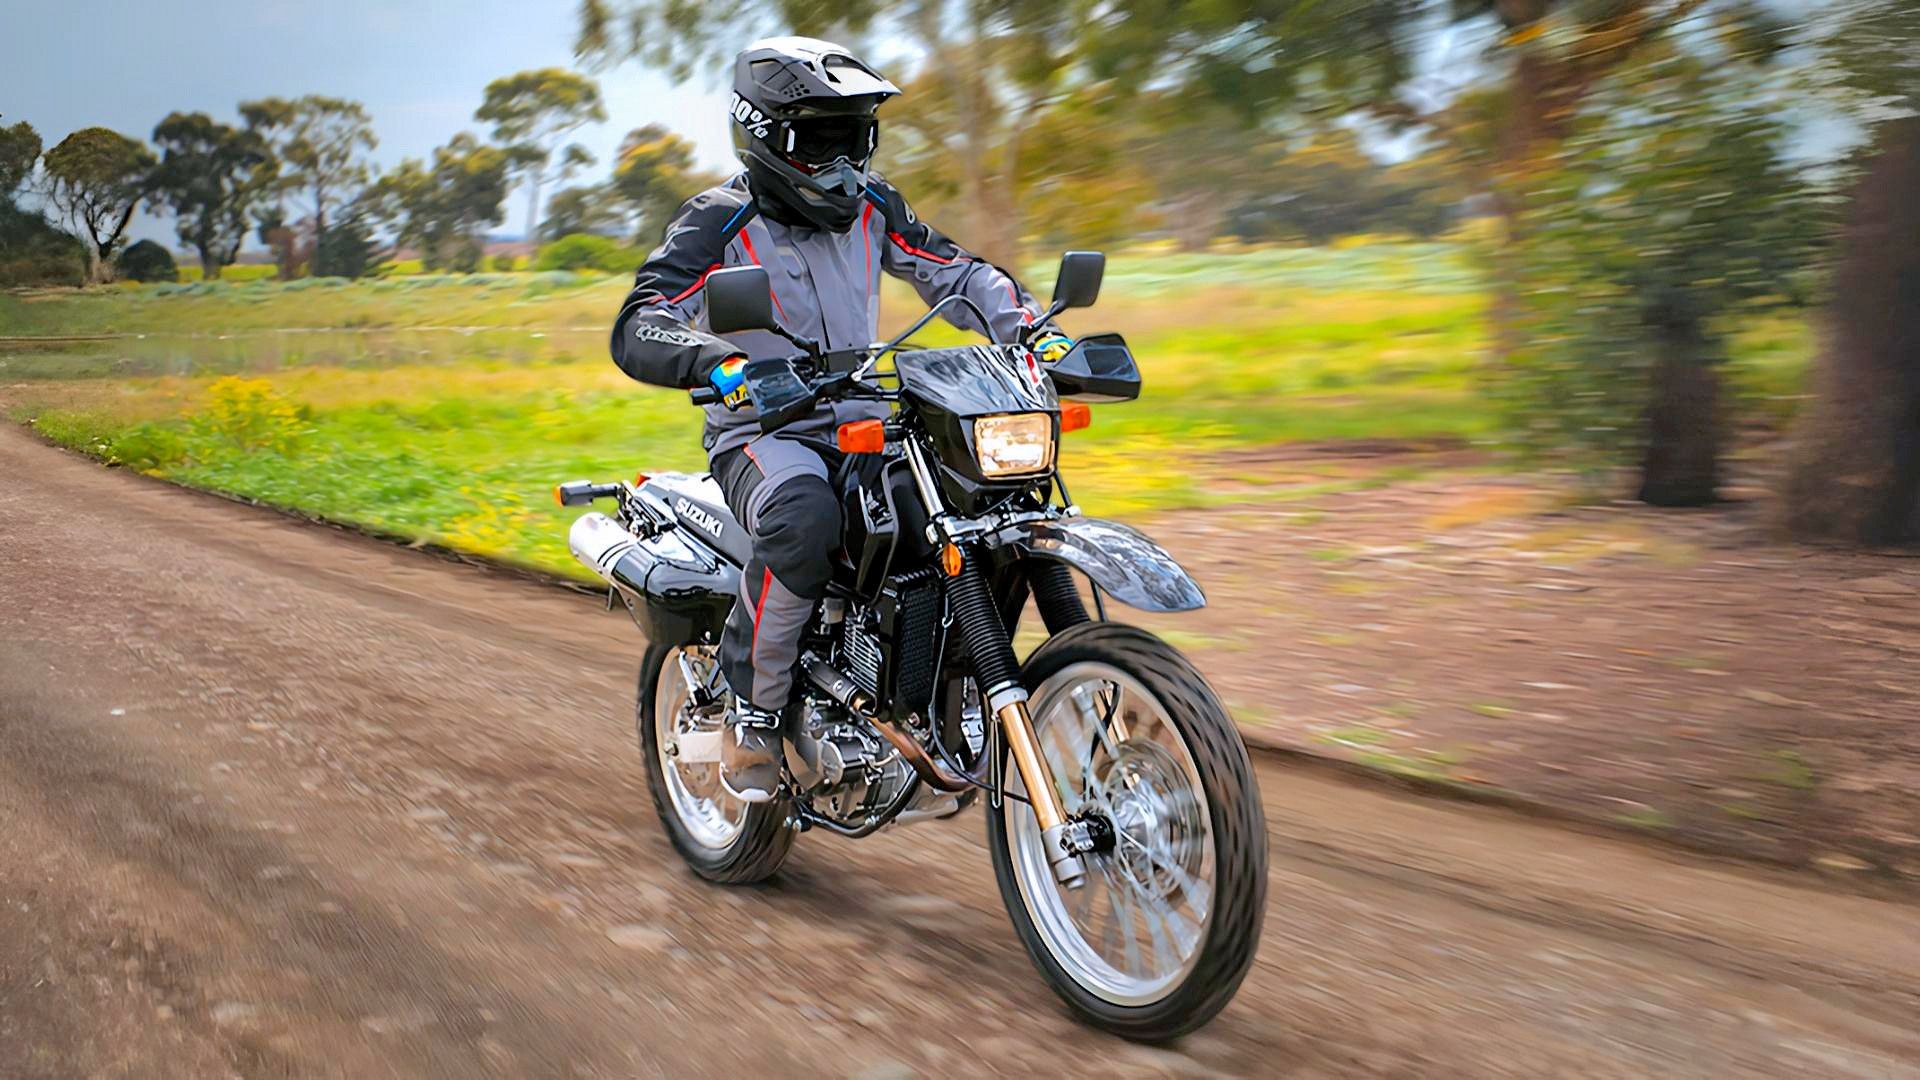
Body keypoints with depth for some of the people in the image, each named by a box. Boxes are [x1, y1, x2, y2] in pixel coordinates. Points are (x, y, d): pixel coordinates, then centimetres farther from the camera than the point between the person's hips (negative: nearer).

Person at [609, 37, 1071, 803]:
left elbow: (956, 273, 13)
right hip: (763, 432, -6)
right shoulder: (718, 223, -7)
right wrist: (722, 364, -40)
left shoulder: (870, 207, 10)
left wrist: (1034, 331, -6)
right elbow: (637, 330, -19)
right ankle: (752, 711, -20)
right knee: (804, 523, -40)